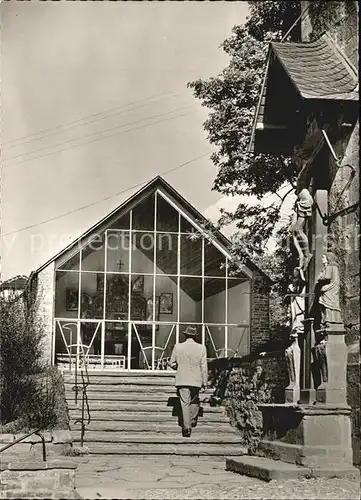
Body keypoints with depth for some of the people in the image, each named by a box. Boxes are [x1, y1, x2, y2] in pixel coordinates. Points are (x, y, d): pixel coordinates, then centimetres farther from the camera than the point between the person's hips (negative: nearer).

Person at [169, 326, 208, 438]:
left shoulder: (177, 347, -5)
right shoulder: (201, 348, -6)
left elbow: (172, 364, 4)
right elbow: (204, 367, -4)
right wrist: (204, 382, 3)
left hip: (182, 380, -1)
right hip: (196, 380, 1)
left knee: (185, 403, 1)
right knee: (194, 401, 23)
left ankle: (187, 426, -7)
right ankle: (193, 420, 35)